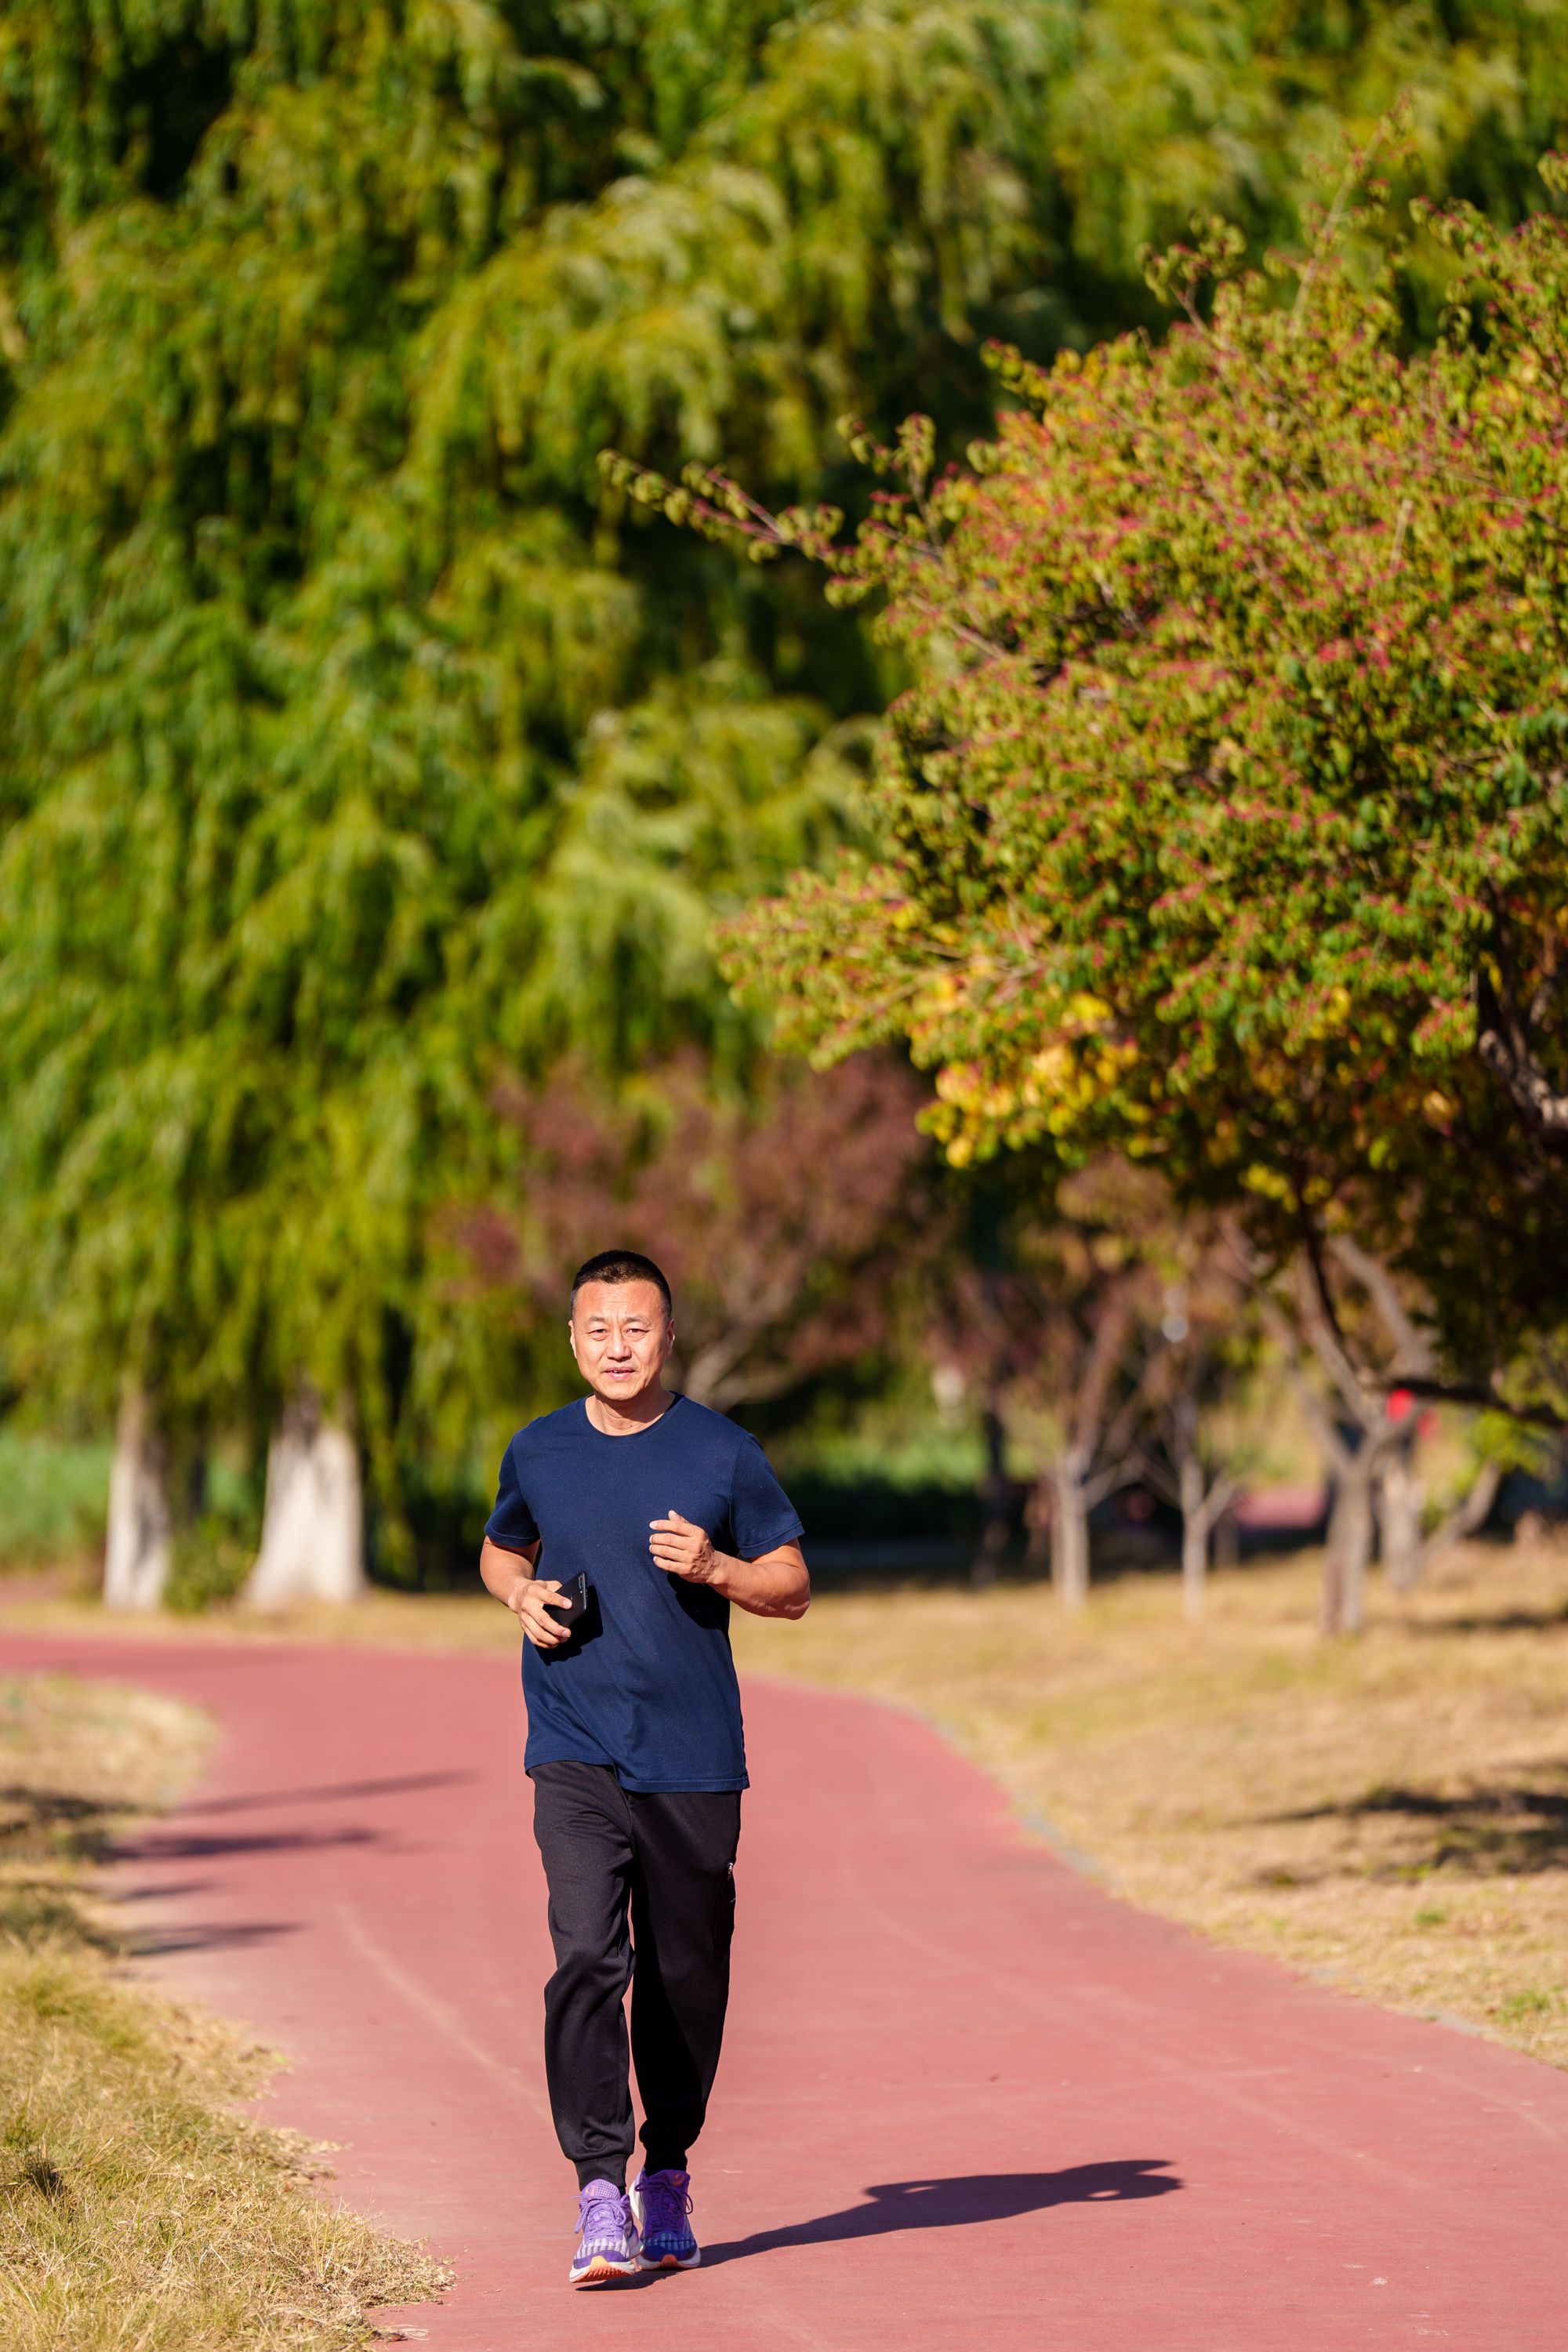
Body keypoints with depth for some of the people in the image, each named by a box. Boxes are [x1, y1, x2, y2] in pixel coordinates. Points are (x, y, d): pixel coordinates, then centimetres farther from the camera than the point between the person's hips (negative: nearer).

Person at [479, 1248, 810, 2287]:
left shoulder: (724, 1453, -1)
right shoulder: (539, 1453, 6)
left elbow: (794, 1586, 4)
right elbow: (501, 1550, 24)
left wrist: (715, 1568, -15)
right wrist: (522, 1594, 1)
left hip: (694, 1759, 0)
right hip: (576, 1754, 0)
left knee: (686, 1975, 7)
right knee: (588, 1956, -16)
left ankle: (669, 2176, 26)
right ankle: (601, 2195, -17)